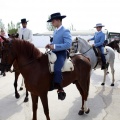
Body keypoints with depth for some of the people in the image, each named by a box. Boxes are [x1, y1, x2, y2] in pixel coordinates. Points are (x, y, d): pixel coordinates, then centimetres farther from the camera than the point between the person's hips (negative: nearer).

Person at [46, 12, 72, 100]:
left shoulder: (65, 31, -12)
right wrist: (50, 45, 4)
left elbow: (68, 44, -23)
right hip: (54, 53, 10)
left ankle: (60, 90, -19)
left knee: (57, 69, -31)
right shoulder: (55, 31, 15)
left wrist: (54, 46, -23)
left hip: (61, 54, -10)